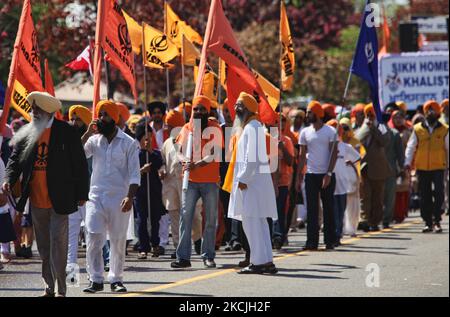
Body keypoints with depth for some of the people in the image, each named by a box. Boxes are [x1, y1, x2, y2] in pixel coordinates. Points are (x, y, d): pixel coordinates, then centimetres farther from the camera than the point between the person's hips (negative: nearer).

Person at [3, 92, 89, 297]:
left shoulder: (66, 132, -5)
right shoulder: (26, 133, 5)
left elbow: (80, 164, -2)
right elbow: (15, 159, 6)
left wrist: (82, 194, -3)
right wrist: (8, 180, -14)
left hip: (59, 201, -4)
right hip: (36, 201, 4)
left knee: (58, 244, -6)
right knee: (43, 247, 11)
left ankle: (61, 290, -2)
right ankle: (49, 288, 21)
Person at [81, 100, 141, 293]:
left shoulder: (128, 143, 1)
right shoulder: (94, 140, 9)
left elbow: (134, 173, -4)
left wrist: (130, 196, -16)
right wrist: (87, 134, -10)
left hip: (119, 199, -2)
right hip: (96, 197, 2)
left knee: (118, 241, 4)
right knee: (93, 239, -8)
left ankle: (116, 279, 13)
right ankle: (96, 280, -4)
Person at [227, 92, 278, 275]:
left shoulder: (252, 128, -13)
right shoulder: (250, 127, 18)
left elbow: (252, 157, -21)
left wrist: (243, 179, -19)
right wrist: (242, 178, 18)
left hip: (251, 182, -10)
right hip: (252, 182, 10)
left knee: (252, 223, -9)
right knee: (259, 223, 10)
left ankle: (260, 262, -8)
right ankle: (266, 261, 12)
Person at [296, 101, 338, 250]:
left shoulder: (330, 131, -2)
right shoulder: (305, 133, 8)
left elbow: (334, 154, -6)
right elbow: (302, 155, 10)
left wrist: (328, 174, -15)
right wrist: (299, 176, 3)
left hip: (326, 175, -3)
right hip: (311, 175, 3)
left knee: (328, 208, 3)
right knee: (312, 209, -1)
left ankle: (330, 241, 10)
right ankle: (312, 241, -1)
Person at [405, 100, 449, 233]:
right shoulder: (418, 129, 5)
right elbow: (411, 147, 5)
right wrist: (407, 162, -4)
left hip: (438, 167, -1)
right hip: (422, 168, 2)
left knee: (438, 194, -12)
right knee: (425, 196, 5)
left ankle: (436, 221, -6)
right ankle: (428, 223, 13)